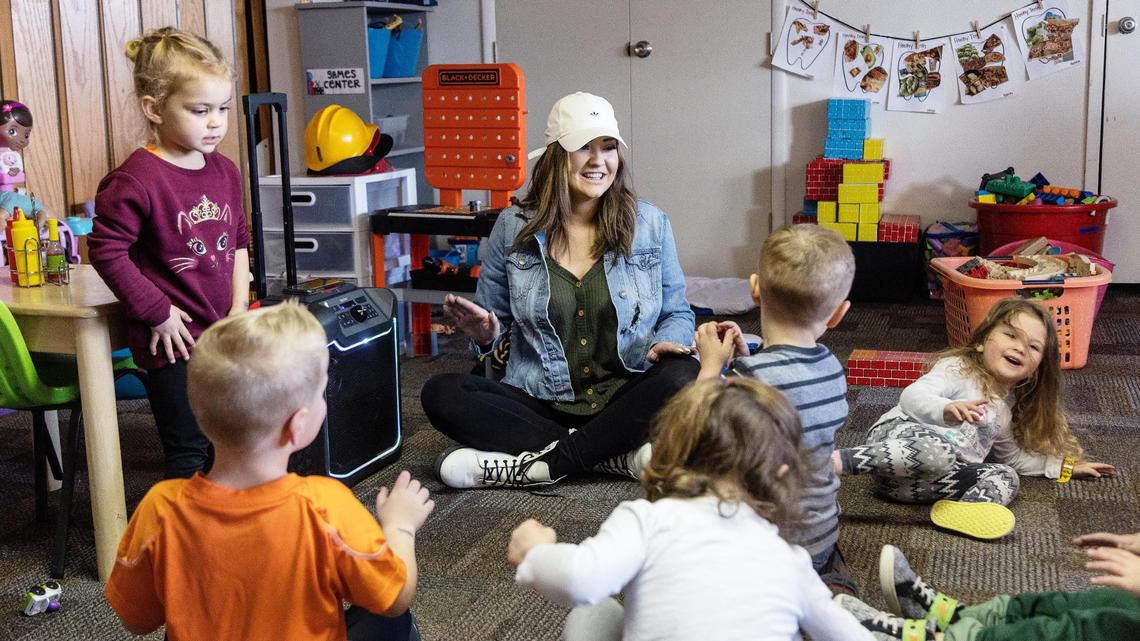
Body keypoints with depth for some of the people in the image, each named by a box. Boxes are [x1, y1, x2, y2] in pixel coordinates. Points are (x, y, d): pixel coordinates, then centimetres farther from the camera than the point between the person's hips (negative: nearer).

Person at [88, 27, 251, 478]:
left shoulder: (224, 171, 5)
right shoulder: (136, 180, -18)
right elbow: (106, 250, -17)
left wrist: (239, 303, 6)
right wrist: (157, 312, -15)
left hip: (221, 333, 7)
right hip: (173, 339, -7)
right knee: (189, 450, 0)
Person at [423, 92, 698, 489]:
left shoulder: (649, 225, 4)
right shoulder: (514, 227, 4)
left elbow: (677, 314, 11)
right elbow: (492, 319, 13)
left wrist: (666, 343, -12)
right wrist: (486, 334, -12)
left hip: (623, 400, -1)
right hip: (541, 404, 1)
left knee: (683, 376, -32)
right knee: (440, 394, -24)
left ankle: (540, 463, -24)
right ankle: (619, 456, -25)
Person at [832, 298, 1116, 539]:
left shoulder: (1006, 407, 23)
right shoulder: (959, 369, -1)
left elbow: (1012, 456, 38)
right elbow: (912, 396, -18)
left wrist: (1065, 466, 32)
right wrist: (947, 410, -38)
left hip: (933, 483, 7)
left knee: (1004, 475, -8)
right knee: (937, 451, -38)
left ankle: (962, 510, -38)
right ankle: (838, 460, -39)